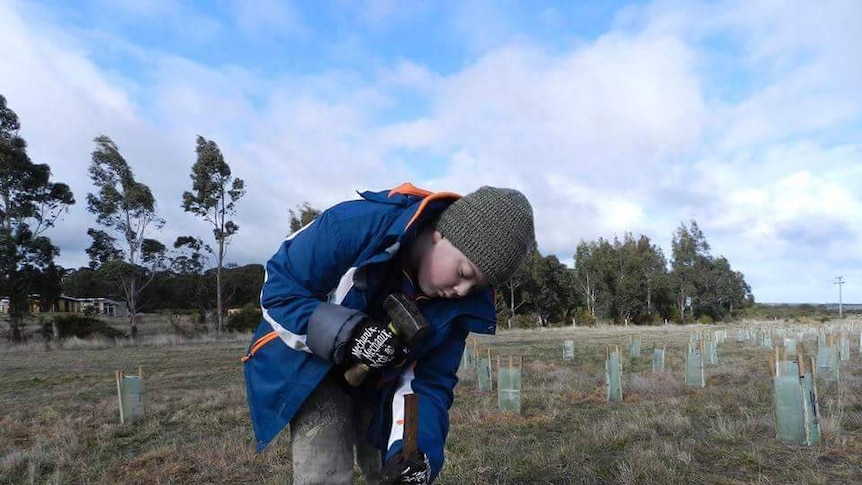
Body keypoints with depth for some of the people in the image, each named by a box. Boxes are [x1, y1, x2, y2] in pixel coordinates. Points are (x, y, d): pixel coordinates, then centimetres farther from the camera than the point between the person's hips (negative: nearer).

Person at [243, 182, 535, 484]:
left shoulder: (461, 303, -16)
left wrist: (418, 448, -25)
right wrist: (346, 334, -36)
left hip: (379, 381, 4)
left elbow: (430, 381, -9)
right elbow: (278, 289, -23)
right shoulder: (355, 226, -32)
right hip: (307, 361, -4)